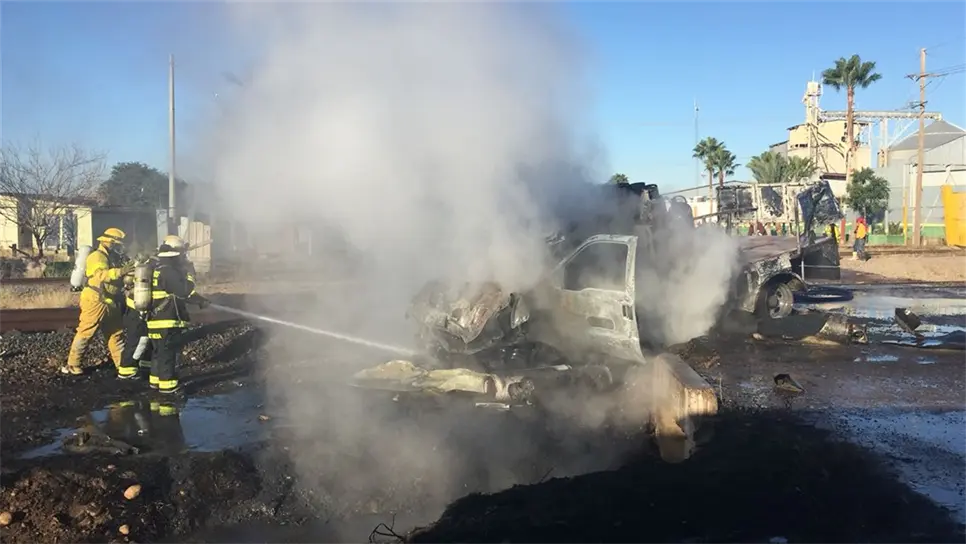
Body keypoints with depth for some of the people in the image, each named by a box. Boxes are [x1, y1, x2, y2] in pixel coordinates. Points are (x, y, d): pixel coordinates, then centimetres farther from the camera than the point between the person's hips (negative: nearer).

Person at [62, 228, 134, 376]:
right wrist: (120, 271, -44)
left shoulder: (114, 258, 14)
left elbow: (119, 279, 19)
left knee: (117, 333, 10)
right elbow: (101, 274, -33)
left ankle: (123, 364, 16)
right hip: (96, 302, -9)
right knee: (85, 333, -3)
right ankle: (72, 365, 5)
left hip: (111, 304, 9)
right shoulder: (97, 257, -13)